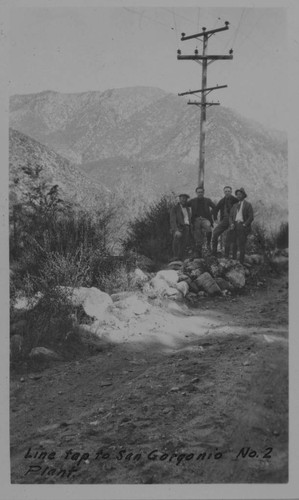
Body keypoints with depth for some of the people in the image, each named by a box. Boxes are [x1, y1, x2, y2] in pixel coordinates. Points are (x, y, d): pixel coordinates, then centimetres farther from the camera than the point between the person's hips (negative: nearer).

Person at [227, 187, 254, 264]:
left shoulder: (248, 205, 5)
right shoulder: (234, 206, 21)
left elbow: (251, 217, -2)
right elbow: (230, 216, 15)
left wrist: (244, 225, -13)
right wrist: (232, 224, -4)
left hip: (243, 226, -4)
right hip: (235, 226, 4)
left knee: (241, 244, -8)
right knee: (233, 244, -6)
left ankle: (241, 262, -5)